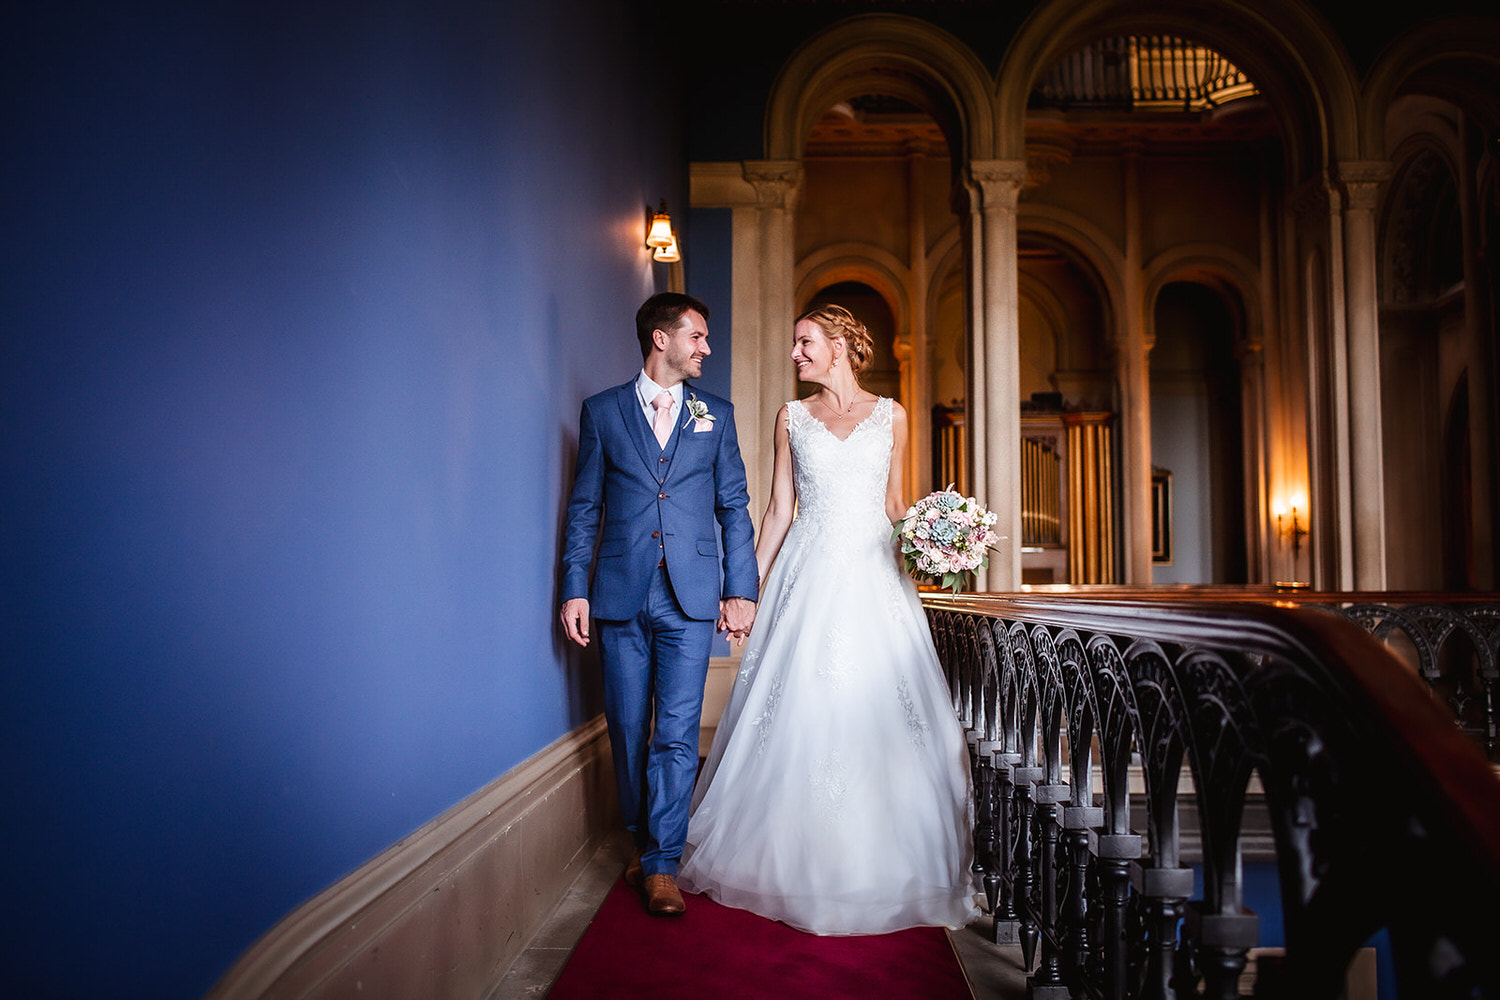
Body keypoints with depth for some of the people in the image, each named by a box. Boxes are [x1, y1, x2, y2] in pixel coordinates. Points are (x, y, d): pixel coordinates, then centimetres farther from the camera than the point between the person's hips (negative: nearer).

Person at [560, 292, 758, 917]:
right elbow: (584, 508, 6)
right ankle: (642, 841, 28)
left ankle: (661, 865, 7)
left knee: (678, 731, -3)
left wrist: (740, 589, 1)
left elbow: (735, 507, 9)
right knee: (628, 729, 9)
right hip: (621, 595, 0)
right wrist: (574, 590, -2)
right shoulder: (602, 412, 7)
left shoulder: (715, 414, 11)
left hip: (691, 597, 0)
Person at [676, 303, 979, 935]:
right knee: (800, 713, 0)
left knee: (877, 709, -1)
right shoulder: (792, 418, 9)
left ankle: (881, 865, 16)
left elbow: (894, 505, 13)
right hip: (807, 577, 1)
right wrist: (749, 582, 5)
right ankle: (799, 860, 16)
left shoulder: (890, 416, 8)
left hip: (873, 575, 0)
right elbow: (779, 509, 9)